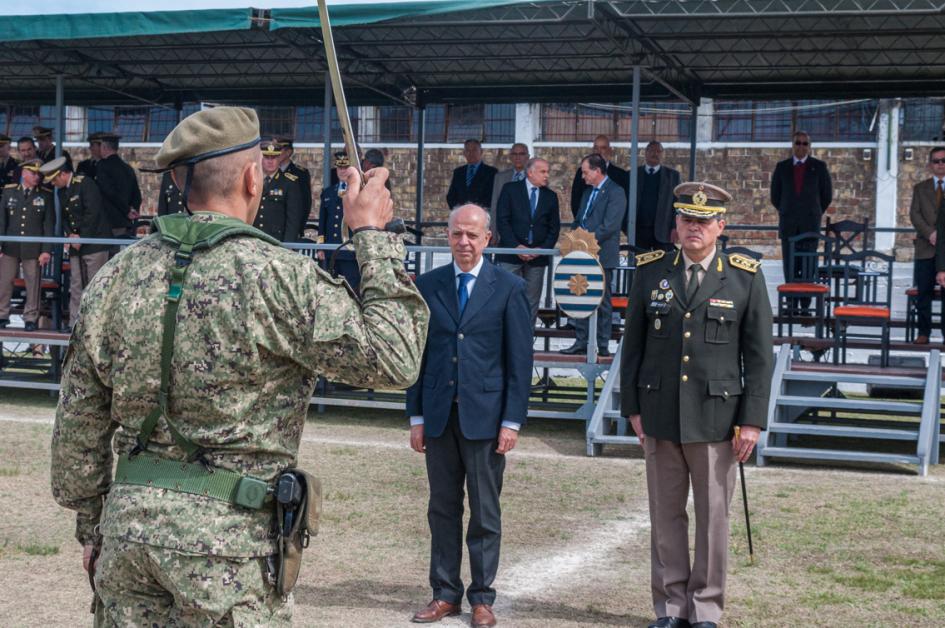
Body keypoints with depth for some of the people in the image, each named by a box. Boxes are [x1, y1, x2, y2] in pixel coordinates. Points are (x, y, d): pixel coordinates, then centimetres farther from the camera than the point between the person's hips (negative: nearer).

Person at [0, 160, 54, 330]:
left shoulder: (45, 195, 1)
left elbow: (49, 224, -1)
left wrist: (47, 250, -7)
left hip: (33, 248, -1)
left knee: (33, 284, 3)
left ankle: (30, 318, 13)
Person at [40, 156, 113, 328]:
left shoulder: (85, 184, -10)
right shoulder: (61, 191, 15)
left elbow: (93, 213, -15)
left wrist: (81, 238, -13)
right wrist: (70, 234, -1)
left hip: (94, 242, -8)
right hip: (76, 245, 8)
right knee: (76, 286, 6)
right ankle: (74, 323, 10)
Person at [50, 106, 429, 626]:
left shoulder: (116, 275, 5)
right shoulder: (276, 276, -13)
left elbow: (79, 422, 11)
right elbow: (394, 359, -11)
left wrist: (90, 524, 23)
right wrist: (373, 235, -3)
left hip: (128, 518, 6)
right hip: (226, 535, -5)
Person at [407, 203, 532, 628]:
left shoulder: (508, 288, -1)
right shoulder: (427, 285, 6)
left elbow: (520, 360, -2)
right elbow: (418, 353, 8)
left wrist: (512, 421, -7)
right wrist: (416, 416, 5)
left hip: (485, 415, -3)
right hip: (439, 415, 3)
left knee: (485, 512, 5)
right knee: (442, 509, 9)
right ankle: (445, 594, 18)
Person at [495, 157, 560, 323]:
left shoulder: (551, 196, 11)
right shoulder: (510, 189, 2)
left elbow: (554, 227, 10)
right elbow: (502, 220, -5)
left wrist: (543, 249, -5)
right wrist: (516, 246, -13)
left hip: (537, 255, 3)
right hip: (511, 254, -3)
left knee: (532, 302, 3)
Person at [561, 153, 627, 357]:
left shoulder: (615, 192, -9)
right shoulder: (588, 192, 18)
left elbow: (609, 226, -18)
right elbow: (578, 220, 22)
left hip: (602, 256, -8)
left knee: (602, 301, 0)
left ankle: (602, 346, 5)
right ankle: (581, 342, 14)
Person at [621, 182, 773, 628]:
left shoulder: (746, 279, -1)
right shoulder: (650, 272, 4)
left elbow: (759, 355, -1)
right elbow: (633, 344, 8)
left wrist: (752, 420, -6)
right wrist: (632, 407, 4)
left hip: (716, 418, -2)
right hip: (660, 416, 2)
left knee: (713, 516, 5)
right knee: (665, 514, 8)